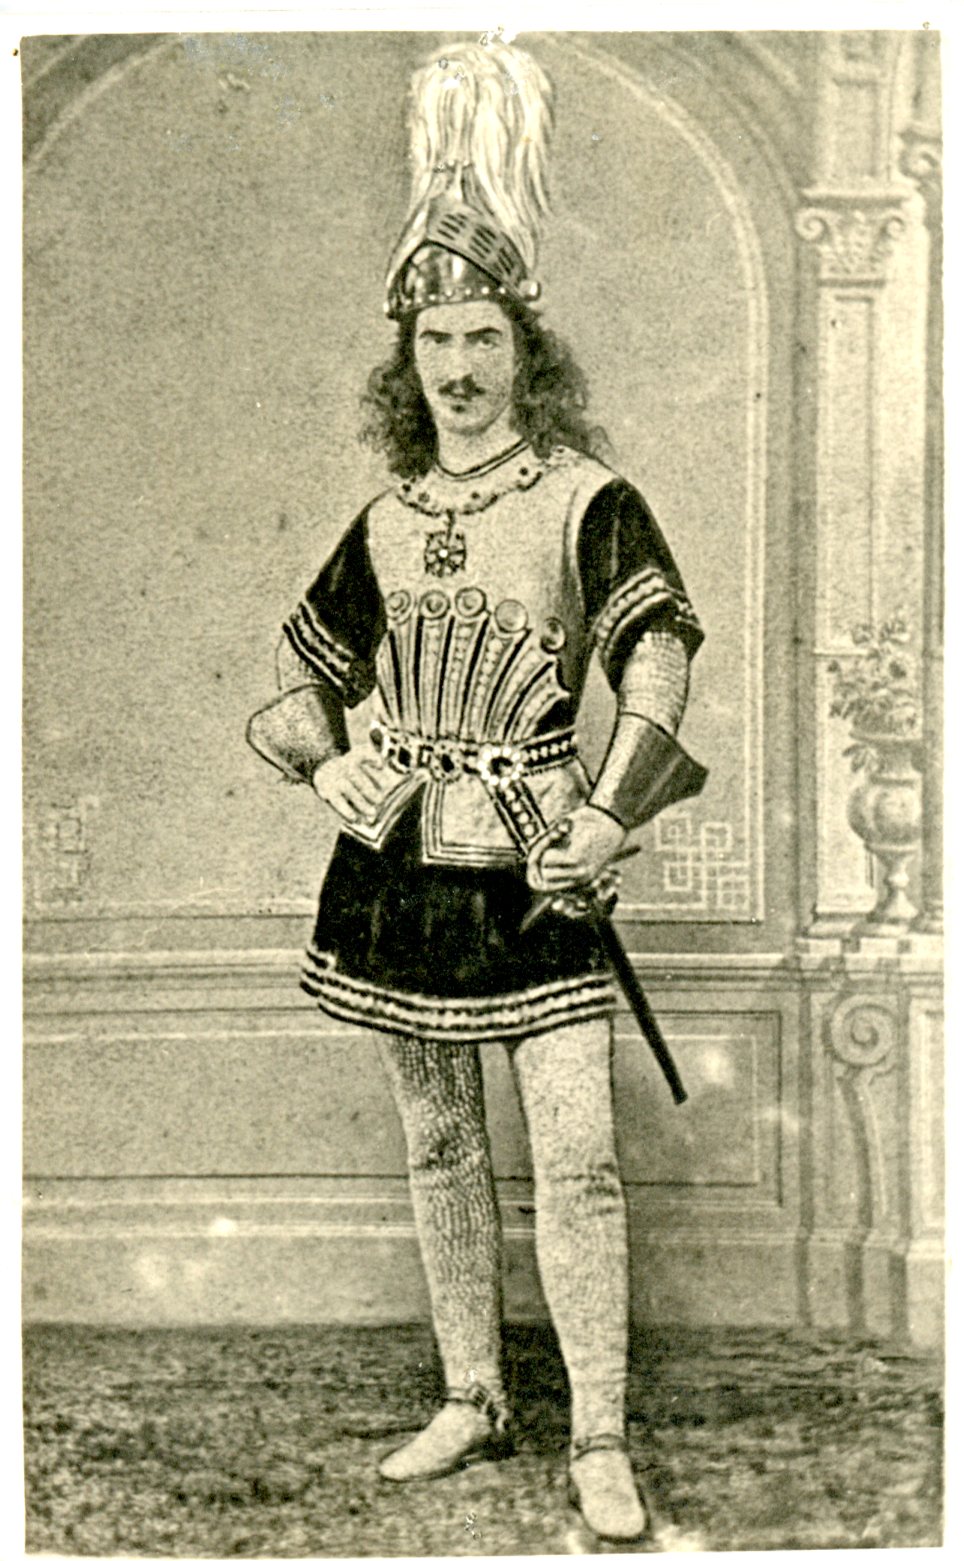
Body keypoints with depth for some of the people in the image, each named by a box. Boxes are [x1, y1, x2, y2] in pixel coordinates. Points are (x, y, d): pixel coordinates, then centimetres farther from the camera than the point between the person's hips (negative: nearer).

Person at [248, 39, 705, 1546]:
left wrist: (608, 815, -18)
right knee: (435, 1144, 13)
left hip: (532, 860, -5)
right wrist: (325, 760, 3)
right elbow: (306, 659, 21)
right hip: (398, 858, 5)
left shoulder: (587, 499, -3)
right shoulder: (389, 517, 10)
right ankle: (472, 1401, 29)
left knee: (578, 1154, -6)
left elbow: (662, 649, -12)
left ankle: (600, 1444, 8)